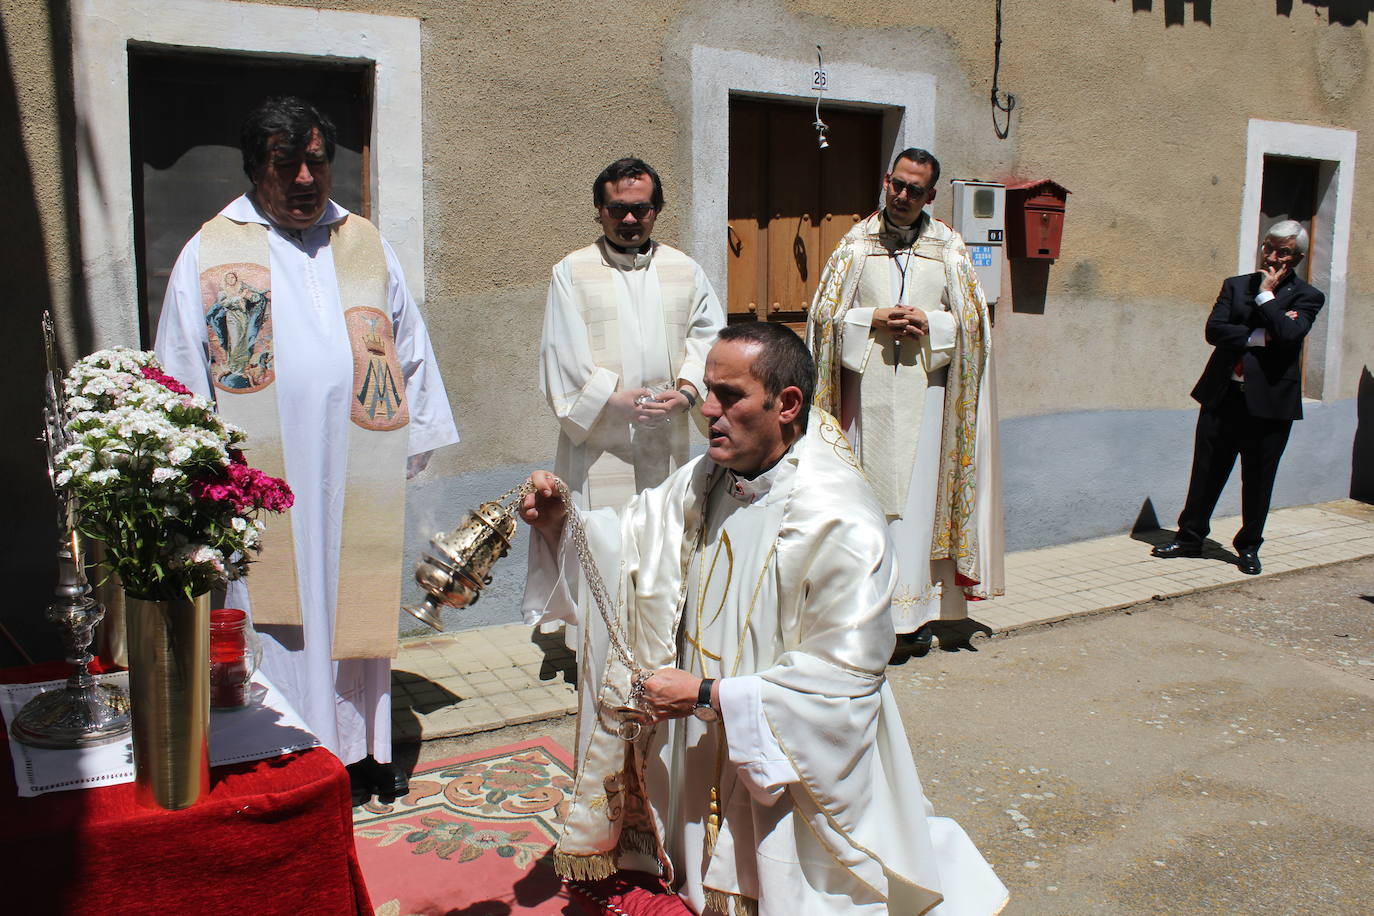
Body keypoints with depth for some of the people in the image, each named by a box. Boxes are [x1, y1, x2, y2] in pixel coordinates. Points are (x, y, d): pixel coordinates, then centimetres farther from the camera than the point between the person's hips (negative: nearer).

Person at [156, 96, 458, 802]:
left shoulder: (365, 245, 9)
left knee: (358, 607, 11)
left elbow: (409, 351, 13)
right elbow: (184, 378, 2)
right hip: (267, 484, -3)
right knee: (282, 618, 3)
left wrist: (411, 445, 10)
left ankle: (362, 746, 25)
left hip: (360, 479, 3)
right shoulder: (211, 254, 1)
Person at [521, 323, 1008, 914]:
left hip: (785, 765, -6)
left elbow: (846, 675, -26)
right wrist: (560, 522, -14)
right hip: (696, 749, 6)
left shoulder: (840, 524, -27)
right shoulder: (705, 479, -4)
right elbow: (630, 542, 7)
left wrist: (709, 696, -25)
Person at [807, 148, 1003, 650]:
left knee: (918, 492, 1)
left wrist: (930, 323, -10)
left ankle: (919, 607, 10)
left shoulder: (948, 246, 7)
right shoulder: (856, 242, 7)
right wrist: (871, 320, -10)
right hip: (867, 388, 0)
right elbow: (825, 312, 6)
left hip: (924, 389, 0)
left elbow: (972, 317, 8)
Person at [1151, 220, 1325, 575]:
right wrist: (1259, 336, -14)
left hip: (1270, 402, -2)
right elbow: (1214, 330, -4)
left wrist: (1266, 294, -9)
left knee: (1258, 479, 7)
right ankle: (1189, 537, 19)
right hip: (1223, 395, 2)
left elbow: (1288, 335, -17)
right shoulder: (1235, 285, 10)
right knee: (1206, 472, 7)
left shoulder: (1306, 296, 2)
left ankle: (1249, 547, 22)